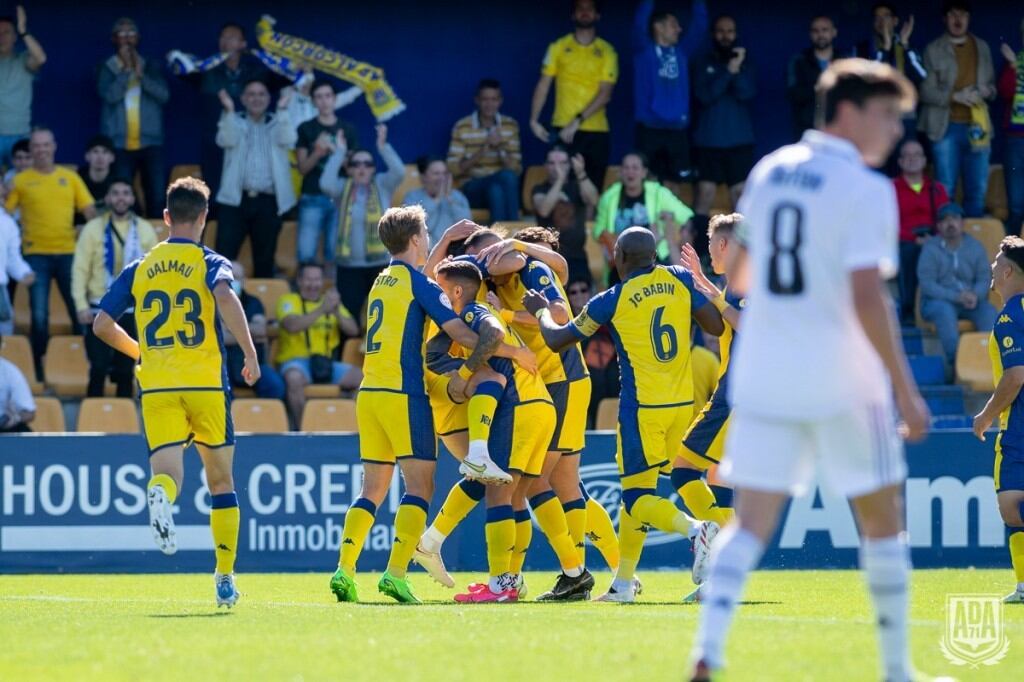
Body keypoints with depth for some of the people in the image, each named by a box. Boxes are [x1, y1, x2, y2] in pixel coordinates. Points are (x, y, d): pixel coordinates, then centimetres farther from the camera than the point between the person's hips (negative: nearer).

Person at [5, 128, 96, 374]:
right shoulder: (21, 181, 2)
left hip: (68, 252, 2)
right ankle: (40, 370, 7)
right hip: (36, 255, -2)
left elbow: (89, 211, 7)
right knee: (39, 316, -2)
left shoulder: (70, 177, 8)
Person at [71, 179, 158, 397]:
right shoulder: (93, 229, -1)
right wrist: (81, 305, -11)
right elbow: (80, 269, -3)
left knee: (126, 370, 7)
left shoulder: (145, 230, 4)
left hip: (134, 310, 2)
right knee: (99, 367, -4)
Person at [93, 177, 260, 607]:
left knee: (168, 472, -8)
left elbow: (102, 324, 9)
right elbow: (226, 298, -21)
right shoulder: (210, 263, 1)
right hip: (206, 385, -1)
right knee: (221, 481, 13)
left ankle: (160, 493, -46)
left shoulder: (139, 270, 11)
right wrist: (250, 353, -16)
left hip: (156, 386, 1)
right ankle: (225, 578, 14)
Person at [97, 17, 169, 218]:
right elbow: (110, 95, -10)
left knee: (157, 197, -6)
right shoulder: (106, 69, 7)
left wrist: (140, 74, -10)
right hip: (119, 144, -1)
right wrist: (126, 70, -8)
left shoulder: (152, 67, 13)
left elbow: (163, 94, -2)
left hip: (150, 142, 1)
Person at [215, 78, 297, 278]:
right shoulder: (234, 121, 12)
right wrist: (229, 111, -17)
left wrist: (282, 111, -16)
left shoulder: (278, 124, 13)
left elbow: (288, 141, -8)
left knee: (264, 260, 5)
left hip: (268, 202, 1)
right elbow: (226, 141, -9)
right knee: (223, 257, -9)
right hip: (236, 199, -1)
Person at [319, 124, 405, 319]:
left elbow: (399, 172, -13)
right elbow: (326, 184, -16)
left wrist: (383, 147, -20)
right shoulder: (343, 188, 4)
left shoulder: (382, 185, 4)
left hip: (381, 263, 0)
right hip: (349, 265, 0)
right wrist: (339, 153, -14)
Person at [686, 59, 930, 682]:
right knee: (883, 521, 11)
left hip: (763, 375, 5)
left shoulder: (768, 172, 9)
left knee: (751, 525, 2)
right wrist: (906, 391, -15)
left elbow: (739, 276, 18)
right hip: (842, 384, -5)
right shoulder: (865, 191, -12)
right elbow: (867, 299, -20)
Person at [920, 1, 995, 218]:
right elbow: (926, 91, -5)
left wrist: (987, 90, -5)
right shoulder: (934, 50, 1)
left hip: (977, 126, 3)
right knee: (945, 191, -2)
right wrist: (955, 96, -18)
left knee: (977, 191, 5)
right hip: (947, 127, -3)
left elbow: (991, 84, 19)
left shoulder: (982, 47, 13)